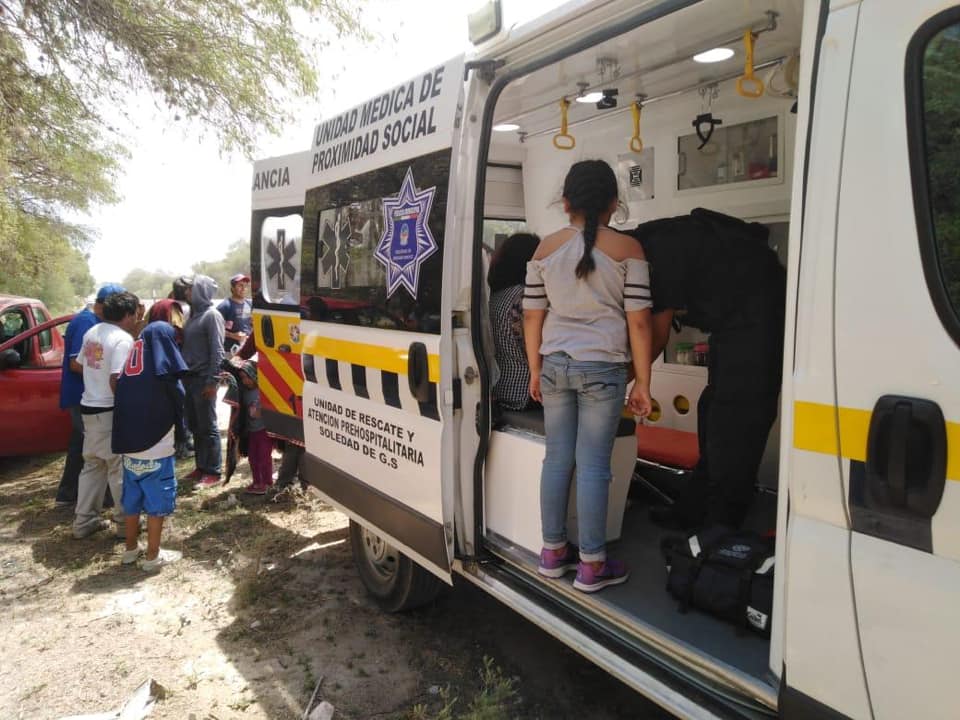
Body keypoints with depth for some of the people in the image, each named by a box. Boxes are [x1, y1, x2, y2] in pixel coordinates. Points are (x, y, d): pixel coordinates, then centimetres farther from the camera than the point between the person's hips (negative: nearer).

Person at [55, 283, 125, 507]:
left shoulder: (91, 320, 11)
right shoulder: (87, 322, -20)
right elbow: (76, 363, -26)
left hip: (83, 395, 10)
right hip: (83, 396, -10)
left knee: (81, 443, 16)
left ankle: (68, 492, 24)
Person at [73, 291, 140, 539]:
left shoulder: (92, 332, 8)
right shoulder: (123, 339, -18)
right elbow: (116, 381, -25)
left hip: (88, 407, 8)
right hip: (110, 411, -8)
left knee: (92, 465, 17)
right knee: (119, 468, 2)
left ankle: (84, 521, 22)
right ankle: (126, 522, 11)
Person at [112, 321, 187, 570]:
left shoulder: (129, 368, 3)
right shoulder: (163, 373, -14)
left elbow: (121, 404, 7)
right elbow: (179, 406, -5)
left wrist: (126, 438, 15)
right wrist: (180, 433, 13)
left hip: (129, 446, 6)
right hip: (156, 449, -6)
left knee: (132, 499, 17)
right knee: (157, 501, 4)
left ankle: (131, 549, 29)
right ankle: (153, 556, 10)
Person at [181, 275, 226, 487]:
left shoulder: (212, 315, -11)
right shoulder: (194, 313, 14)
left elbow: (217, 351, -16)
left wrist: (212, 381, -20)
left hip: (203, 380, -8)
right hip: (189, 378, 8)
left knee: (208, 427, -2)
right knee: (194, 426, 14)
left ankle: (213, 472, 5)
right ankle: (201, 467, 24)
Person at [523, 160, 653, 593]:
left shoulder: (546, 248, 5)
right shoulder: (626, 248, -4)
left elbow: (532, 316, 7)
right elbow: (638, 321, -6)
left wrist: (535, 371, 16)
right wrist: (642, 382, 0)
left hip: (555, 365, 4)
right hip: (602, 368, -3)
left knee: (557, 457, 12)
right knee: (593, 464, 2)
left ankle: (553, 552, 23)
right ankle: (591, 565, 12)